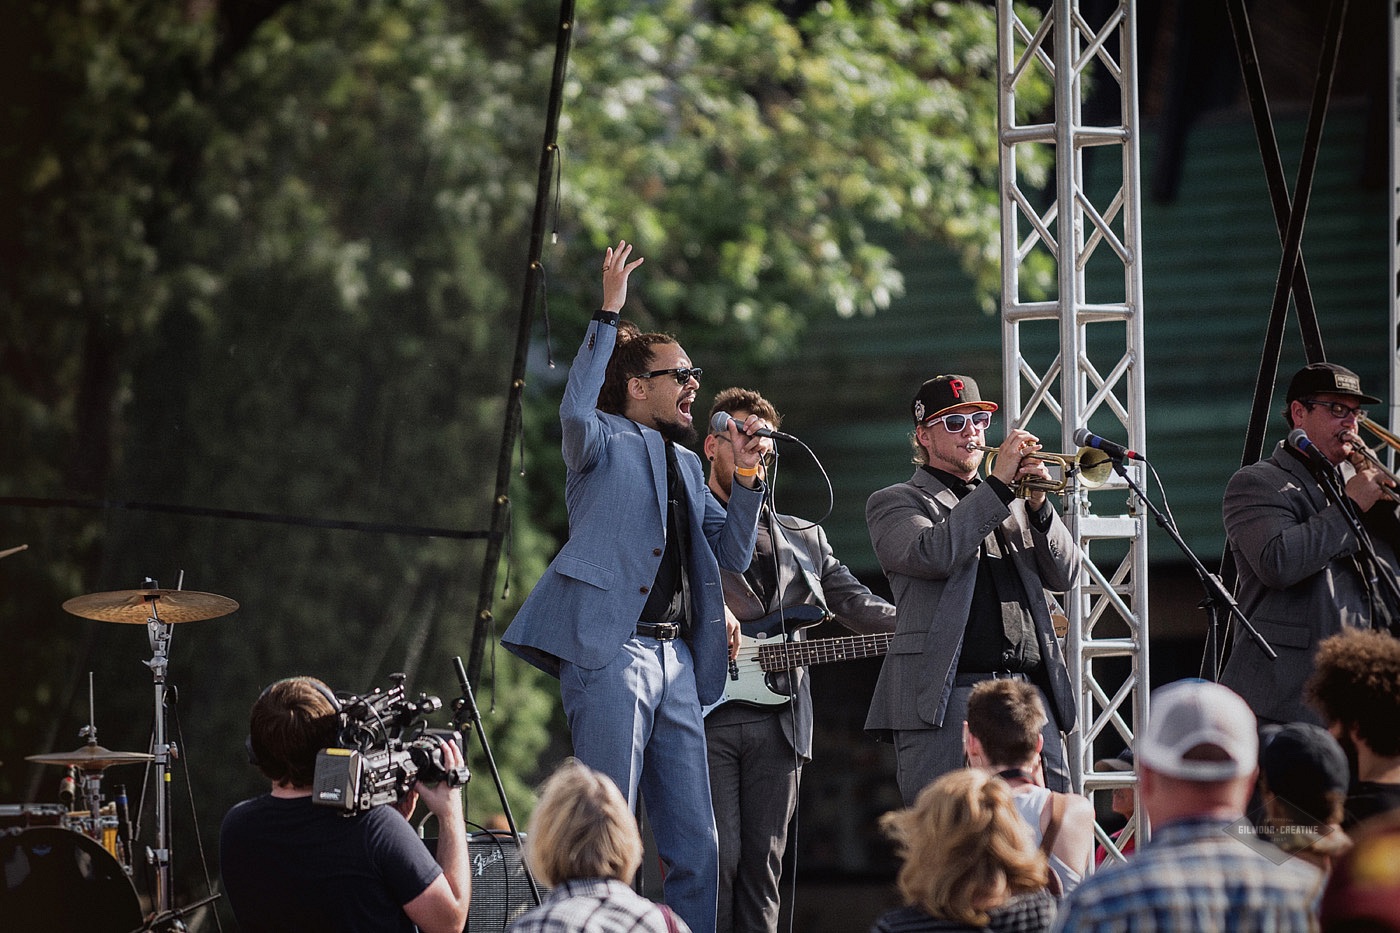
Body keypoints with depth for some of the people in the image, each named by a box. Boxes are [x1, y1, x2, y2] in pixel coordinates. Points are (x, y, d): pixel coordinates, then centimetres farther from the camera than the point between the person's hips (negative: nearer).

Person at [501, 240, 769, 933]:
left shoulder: (683, 462, 23)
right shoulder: (606, 442, 1)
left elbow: (733, 553, 21)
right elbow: (575, 412, -23)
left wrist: (747, 475, 6)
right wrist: (609, 313, -21)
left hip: (677, 661, 8)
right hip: (611, 650, -8)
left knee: (696, 849, 5)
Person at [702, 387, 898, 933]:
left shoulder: (805, 539, 22)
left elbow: (855, 604, 13)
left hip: (777, 719, 4)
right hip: (704, 715, -4)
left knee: (762, 868, 3)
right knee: (717, 860, -11)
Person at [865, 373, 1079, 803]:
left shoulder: (1013, 503, 24)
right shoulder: (895, 503, 8)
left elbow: (1064, 574, 12)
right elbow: (932, 554, -14)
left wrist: (1039, 506, -4)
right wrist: (998, 484, -13)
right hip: (944, 699, -5)